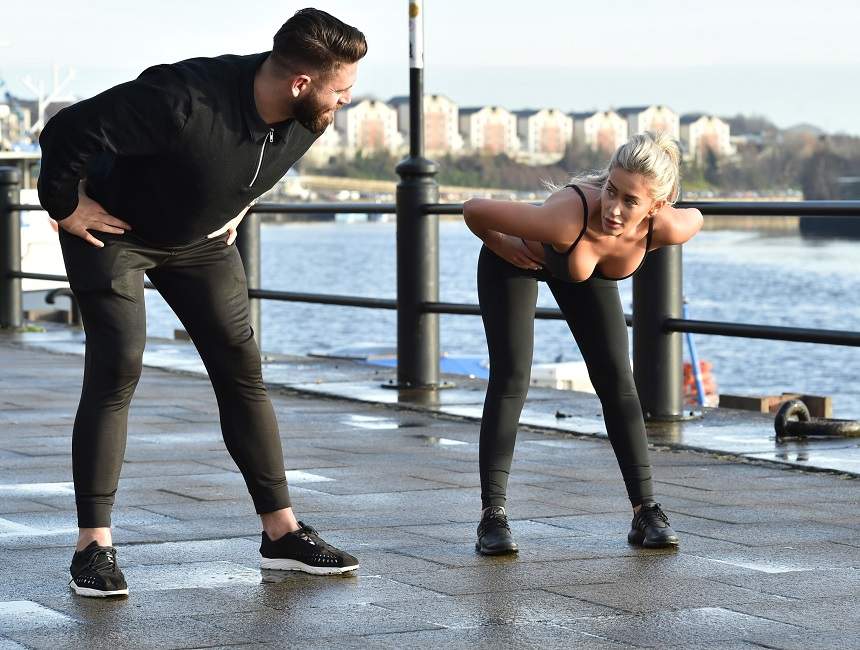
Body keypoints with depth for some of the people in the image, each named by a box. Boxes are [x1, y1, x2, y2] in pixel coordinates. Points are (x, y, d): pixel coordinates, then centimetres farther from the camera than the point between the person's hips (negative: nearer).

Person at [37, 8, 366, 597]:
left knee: (242, 369, 2)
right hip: (112, 229, -6)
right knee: (117, 368, -15)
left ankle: (283, 532, 8)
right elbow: (68, 131, -33)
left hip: (202, 239, 6)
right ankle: (94, 546, -10)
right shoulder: (185, 101, -40)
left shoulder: (309, 117, -16)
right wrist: (66, 207, -20)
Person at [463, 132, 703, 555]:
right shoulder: (566, 217, -47)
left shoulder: (667, 228, -35)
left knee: (617, 381, 1)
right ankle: (492, 514, -8)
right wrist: (500, 246, -17)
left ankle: (646, 510, 8)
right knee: (510, 381, -11)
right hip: (520, 259, -4)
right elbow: (474, 209, -36)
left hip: (583, 267, 4)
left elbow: (695, 218, -8)